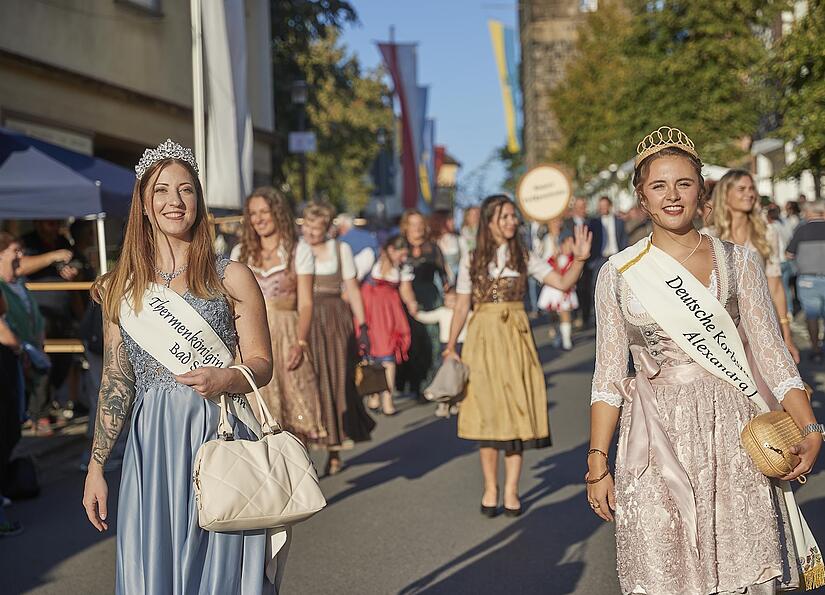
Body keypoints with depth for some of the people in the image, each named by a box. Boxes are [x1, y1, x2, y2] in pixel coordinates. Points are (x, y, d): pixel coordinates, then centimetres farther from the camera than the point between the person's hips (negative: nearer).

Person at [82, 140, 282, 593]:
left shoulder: (231, 278, 2)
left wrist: (225, 379, -17)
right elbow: (115, 382, 11)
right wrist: (96, 467, 8)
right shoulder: (121, 288, 8)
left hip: (221, 438, -2)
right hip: (152, 448, 2)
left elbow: (261, 364, 4)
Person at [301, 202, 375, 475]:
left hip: (335, 321, 0)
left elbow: (352, 289, 8)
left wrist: (362, 326, 3)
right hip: (303, 320, 0)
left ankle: (335, 450, 11)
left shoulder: (340, 249, 8)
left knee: (337, 380, 1)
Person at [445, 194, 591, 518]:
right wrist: (451, 348, 4)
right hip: (483, 338, -1)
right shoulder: (472, 262, 3)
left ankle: (511, 490, 8)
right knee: (487, 412, 1)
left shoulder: (525, 258, 5)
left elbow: (563, 283, -3)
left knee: (517, 410, 0)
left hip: (516, 338, 1)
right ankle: (490, 488, 13)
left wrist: (579, 259, -19)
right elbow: (462, 307, 6)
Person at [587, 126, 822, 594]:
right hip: (657, 443, 0)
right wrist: (597, 465, 2)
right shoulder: (619, 275, 5)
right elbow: (608, 378, 7)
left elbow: (772, 356, 3)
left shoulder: (739, 262, 6)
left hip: (732, 439, 0)